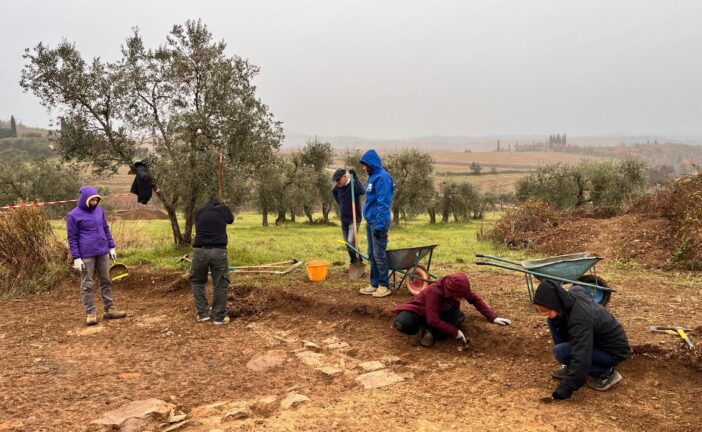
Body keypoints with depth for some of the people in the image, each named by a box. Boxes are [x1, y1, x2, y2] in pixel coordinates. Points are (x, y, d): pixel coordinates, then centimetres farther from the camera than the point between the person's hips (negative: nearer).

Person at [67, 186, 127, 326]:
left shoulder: (99, 210, 6)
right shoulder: (74, 215, -8)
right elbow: (72, 238, -6)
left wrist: (111, 247, 12)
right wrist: (76, 258, -10)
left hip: (103, 253, 5)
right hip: (86, 256, -5)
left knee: (106, 281, 11)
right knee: (87, 285, 2)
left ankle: (108, 310, 20)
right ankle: (91, 313, 10)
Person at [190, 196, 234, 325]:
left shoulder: (198, 212, 13)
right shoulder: (223, 209, 9)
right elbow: (231, 220, 29)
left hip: (200, 251, 2)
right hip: (219, 251, -2)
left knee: (197, 281, 21)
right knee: (221, 284, 9)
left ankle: (202, 314, 21)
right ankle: (219, 317, 13)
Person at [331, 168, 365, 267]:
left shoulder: (353, 184, -17)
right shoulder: (339, 186, 2)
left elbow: (361, 191, -39)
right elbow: (333, 192, 26)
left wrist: (355, 177, -36)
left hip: (354, 220, -7)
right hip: (344, 220, 7)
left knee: (351, 242, -19)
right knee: (348, 244, 12)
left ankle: (356, 263, -8)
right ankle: (356, 263, 24)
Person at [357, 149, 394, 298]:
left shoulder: (382, 177, -14)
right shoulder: (372, 177, 15)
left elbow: (383, 203, -19)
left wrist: (379, 224, -22)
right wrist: (370, 223, 19)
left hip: (378, 223, -9)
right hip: (370, 222, 9)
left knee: (379, 255, -4)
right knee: (372, 255, 13)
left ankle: (384, 286, 5)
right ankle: (374, 284, 21)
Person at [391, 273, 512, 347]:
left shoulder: (459, 288, -19)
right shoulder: (434, 292, -38)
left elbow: (476, 299, -4)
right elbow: (433, 320, -38)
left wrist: (493, 317, -9)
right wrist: (455, 332, -33)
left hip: (440, 312, 6)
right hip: (418, 311, -6)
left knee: (460, 317, -27)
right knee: (402, 323, -41)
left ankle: (430, 332, -16)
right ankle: (417, 330, -9)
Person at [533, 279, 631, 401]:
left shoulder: (580, 320, -37)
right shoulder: (573, 294, -14)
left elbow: (582, 361, -39)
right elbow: (578, 288, 15)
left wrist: (562, 392, -34)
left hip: (614, 351, -8)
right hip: (595, 338, 9)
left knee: (560, 351, -25)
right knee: (554, 321, -5)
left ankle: (606, 373, -5)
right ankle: (570, 367, 8)